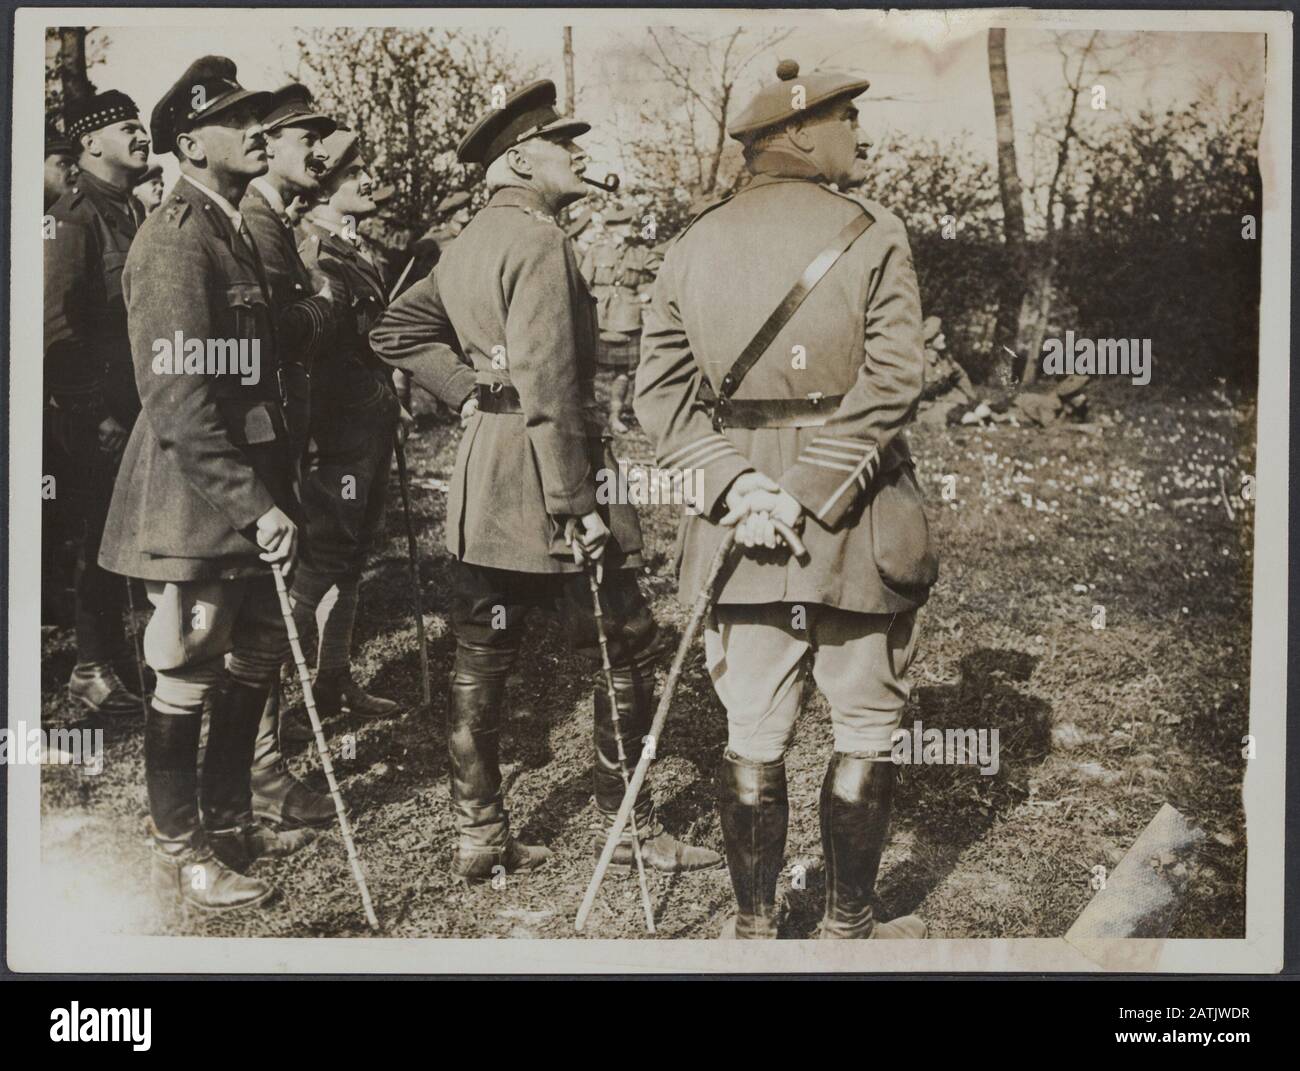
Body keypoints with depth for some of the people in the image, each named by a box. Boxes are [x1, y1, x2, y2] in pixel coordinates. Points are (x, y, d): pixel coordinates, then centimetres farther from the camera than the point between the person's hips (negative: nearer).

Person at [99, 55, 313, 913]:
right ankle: (181, 854, 19)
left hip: (248, 494, 9)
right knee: (188, 676, 3)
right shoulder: (176, 239, -17)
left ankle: (229, 820, 33)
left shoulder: (235, 230, 13)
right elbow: (178, 403, -22)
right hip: (195, 500, -9)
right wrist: (256, 506, -22)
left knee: (256, 661, 17)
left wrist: (274, 493, 16)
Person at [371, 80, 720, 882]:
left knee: (481, 663, 10)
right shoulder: (538, 236, -14)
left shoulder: (470, 243, 14)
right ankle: (624, 822, 12)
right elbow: (547, 382, -21)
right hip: (544, 480, -9)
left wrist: (469, 392, 12)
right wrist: (576, 507, -21)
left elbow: (397, 332, 20)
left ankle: (481, 834, 18)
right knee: (628, 652, 3)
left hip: (483, 485, 9)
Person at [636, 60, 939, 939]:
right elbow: (891, 383, -16)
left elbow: (660, 389, -1)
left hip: (742, 531, 4)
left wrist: (735, 485, -9)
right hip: (861, 533, -3)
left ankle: (754, 926, 22)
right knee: (866, 733, 11)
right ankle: (848, 925, 21)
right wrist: (814, 495, -16)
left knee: (753, 736, 12)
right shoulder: (873, 236, -6)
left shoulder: (693, 246, 6)